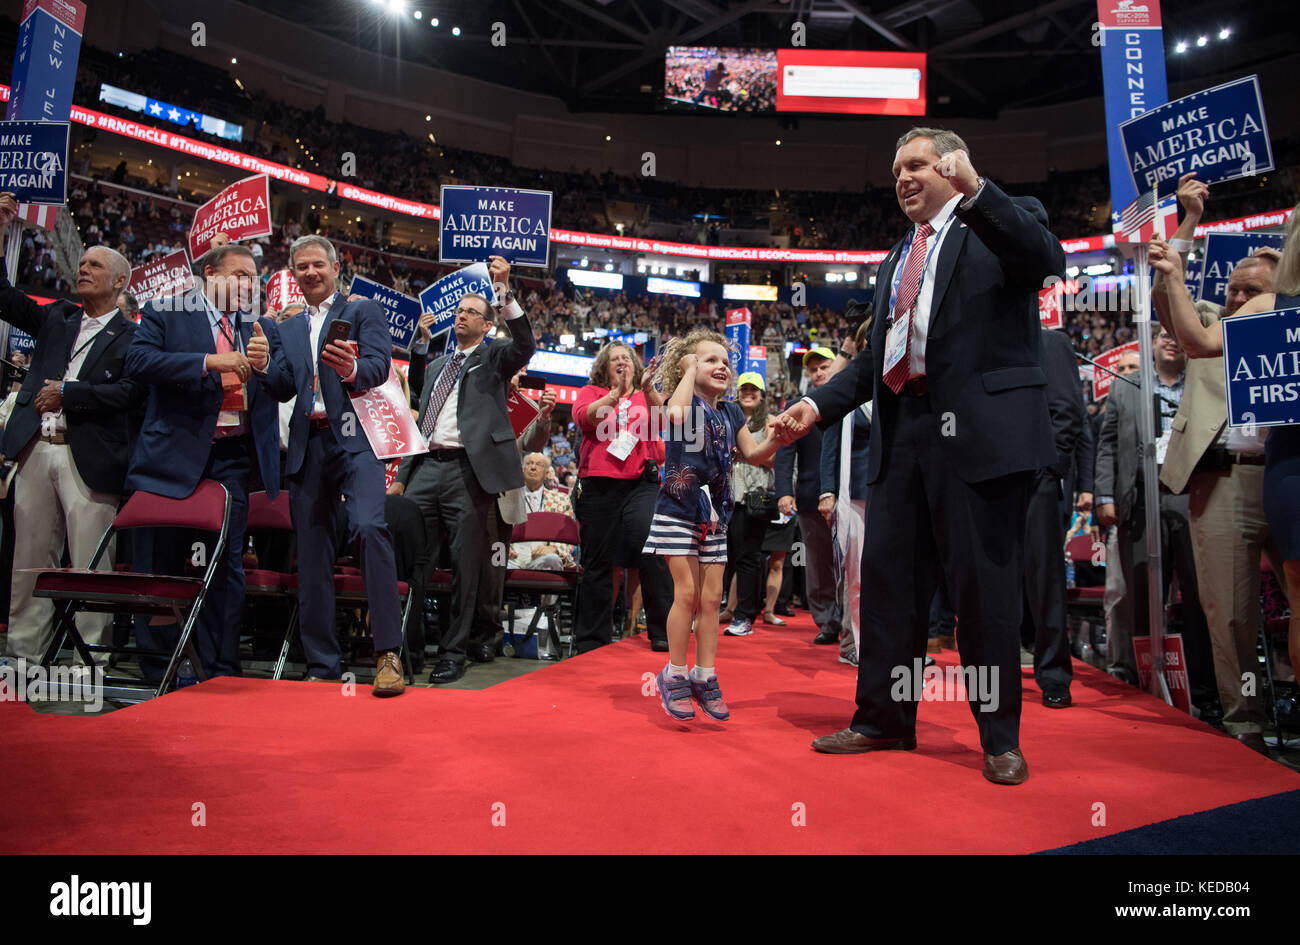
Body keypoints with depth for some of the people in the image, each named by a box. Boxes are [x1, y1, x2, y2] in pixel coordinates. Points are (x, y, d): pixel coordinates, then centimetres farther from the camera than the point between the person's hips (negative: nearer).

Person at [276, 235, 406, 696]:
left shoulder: (364, 310, 9)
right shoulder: (287, 329, 23)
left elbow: (380, 365, -7)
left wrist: (352, 370, -29)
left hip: (353, 438, -5)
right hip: (307, 445, 5)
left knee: (369, 526, -25)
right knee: (312, 551, 5)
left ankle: (389, 652, -21)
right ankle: (321, 665, 13)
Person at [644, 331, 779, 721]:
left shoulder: (731, 412, 11)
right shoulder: (684, 401, -6)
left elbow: (753, 455, 11)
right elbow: (677, 414, -31)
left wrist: (777, 439, -10)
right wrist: (690, 370, -15)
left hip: (714, 514, 5)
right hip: (679, 510, -5)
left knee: (711, 597, 5)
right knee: (687, 592, -6)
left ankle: (705, 678, 15)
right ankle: (674, 676, 7)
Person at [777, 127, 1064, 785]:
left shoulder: (1004, 223, 7)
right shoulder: (894, 261, 26)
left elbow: (1046, 260, -17)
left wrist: (975, 192, -27)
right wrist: (818, 404, 12)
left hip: (979, 429, -6)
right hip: (901, 435, 7)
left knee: (985, 584, -2)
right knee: (888, 578, 8)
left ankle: (999, 737, 12)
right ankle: (883, 720, 21)